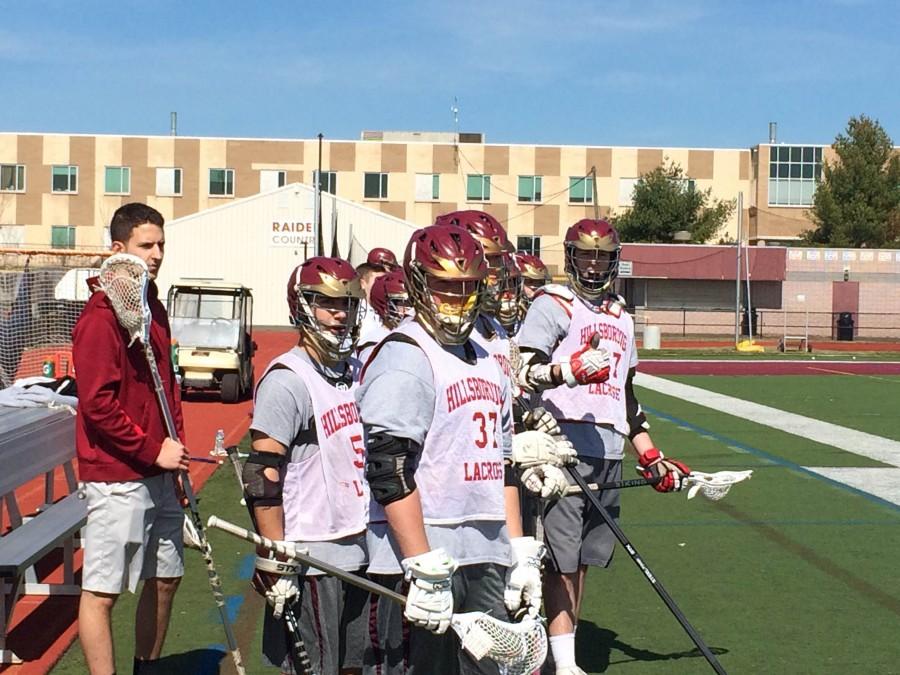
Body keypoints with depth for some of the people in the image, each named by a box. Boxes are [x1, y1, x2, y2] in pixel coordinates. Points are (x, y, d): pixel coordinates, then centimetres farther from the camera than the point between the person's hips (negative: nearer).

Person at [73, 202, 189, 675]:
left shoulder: (154, 308, 12)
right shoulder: (101, 316, -14)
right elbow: (97, 404, -20)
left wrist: (176, 445, 13)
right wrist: (152, 450, -16)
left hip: (159, 472, 9)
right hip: (115, 475, -9)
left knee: (164, 578, 16)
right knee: (102, 591, -2)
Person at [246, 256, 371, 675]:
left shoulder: (352, 374, 12)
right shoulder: (288, 380, -13)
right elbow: (263, 478, -17)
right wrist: (274, 563, -19)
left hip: (358, 550, 8)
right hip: (311, 558, -8)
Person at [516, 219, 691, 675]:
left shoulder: (620, 316, 23)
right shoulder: (552, 305, 0)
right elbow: (525, 373, -12)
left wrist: (653, 459, 23)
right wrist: (568, 370, -32)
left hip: (609, 453, 7)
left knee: (584, 556, 9)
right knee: (561, 559, -7)